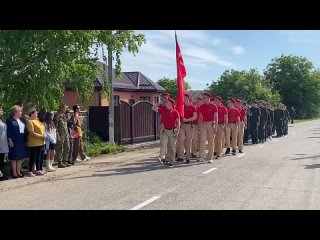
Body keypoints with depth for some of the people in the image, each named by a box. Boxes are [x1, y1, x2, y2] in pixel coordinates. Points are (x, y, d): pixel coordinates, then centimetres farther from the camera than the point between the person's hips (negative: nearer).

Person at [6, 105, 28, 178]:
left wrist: (25, 140, 11)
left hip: (22, 141, 6)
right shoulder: (10, 120, -7)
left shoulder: (21, 120, 13)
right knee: (14, 157, 1)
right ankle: (14, 173, 7)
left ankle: (18, 172, 19)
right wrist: (10, 141, -16)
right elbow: (8, 131, -10)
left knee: (20, 157, 10)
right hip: (14, 142, -6)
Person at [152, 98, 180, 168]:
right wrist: (160, 103, 4)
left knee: (171, 146, 4)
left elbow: (178, 122, -6)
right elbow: (153, 108, 11)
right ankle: (166, 159, 5)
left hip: (172, 130, -4)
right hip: (165, 130, 4)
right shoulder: (162, 110, 5)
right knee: (163, 144, -8)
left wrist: (177, 131, -10)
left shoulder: (175, 111, -8)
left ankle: (171, 162, 11)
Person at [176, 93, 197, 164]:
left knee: (188, 141, 3)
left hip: (189, 125, -2)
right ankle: (180, 156, -5)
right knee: (180, 140, -9)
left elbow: (195, 117, -8)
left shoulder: (192, 107, 1)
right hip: (182, 124, 2)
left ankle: (188, 157, 11)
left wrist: (187, 120, -18)